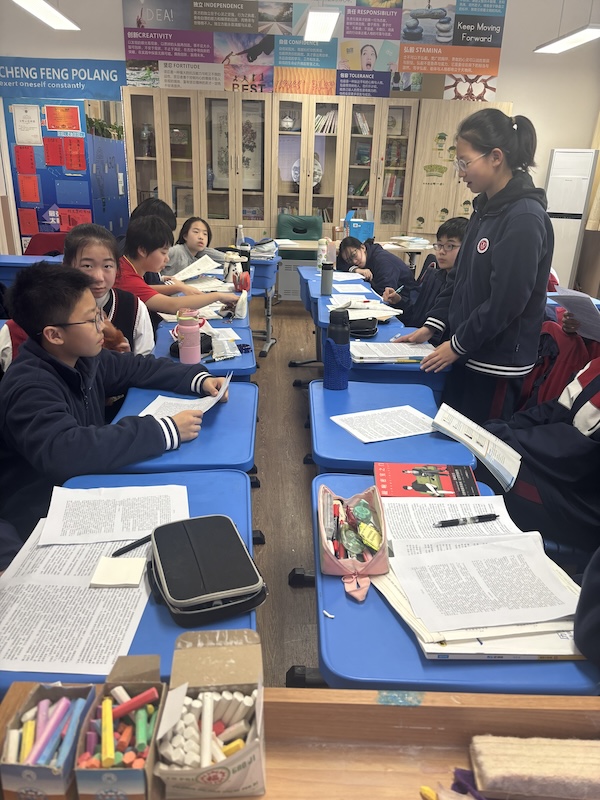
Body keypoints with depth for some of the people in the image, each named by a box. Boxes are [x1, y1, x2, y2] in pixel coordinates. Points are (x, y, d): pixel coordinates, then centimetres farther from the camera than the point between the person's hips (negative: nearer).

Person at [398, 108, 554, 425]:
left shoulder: (525, 219, -19)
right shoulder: (486, 208, 9)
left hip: (497, 364, -8)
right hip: (468, 353, 8)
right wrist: (431, 326, 8)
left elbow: (506, 301, -22)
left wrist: (458, 345, -13)